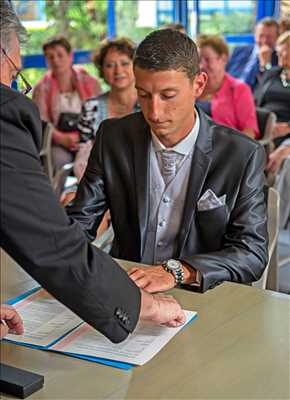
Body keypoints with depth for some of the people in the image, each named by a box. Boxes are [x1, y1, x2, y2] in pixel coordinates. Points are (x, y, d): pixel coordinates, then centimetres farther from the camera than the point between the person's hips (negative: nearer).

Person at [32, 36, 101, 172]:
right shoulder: (42, 88, 7)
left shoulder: (90, 83, 10)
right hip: (57, 143, -1)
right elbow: (41, 122, -1)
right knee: (59, 159, -33)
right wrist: (62, 138, -18)